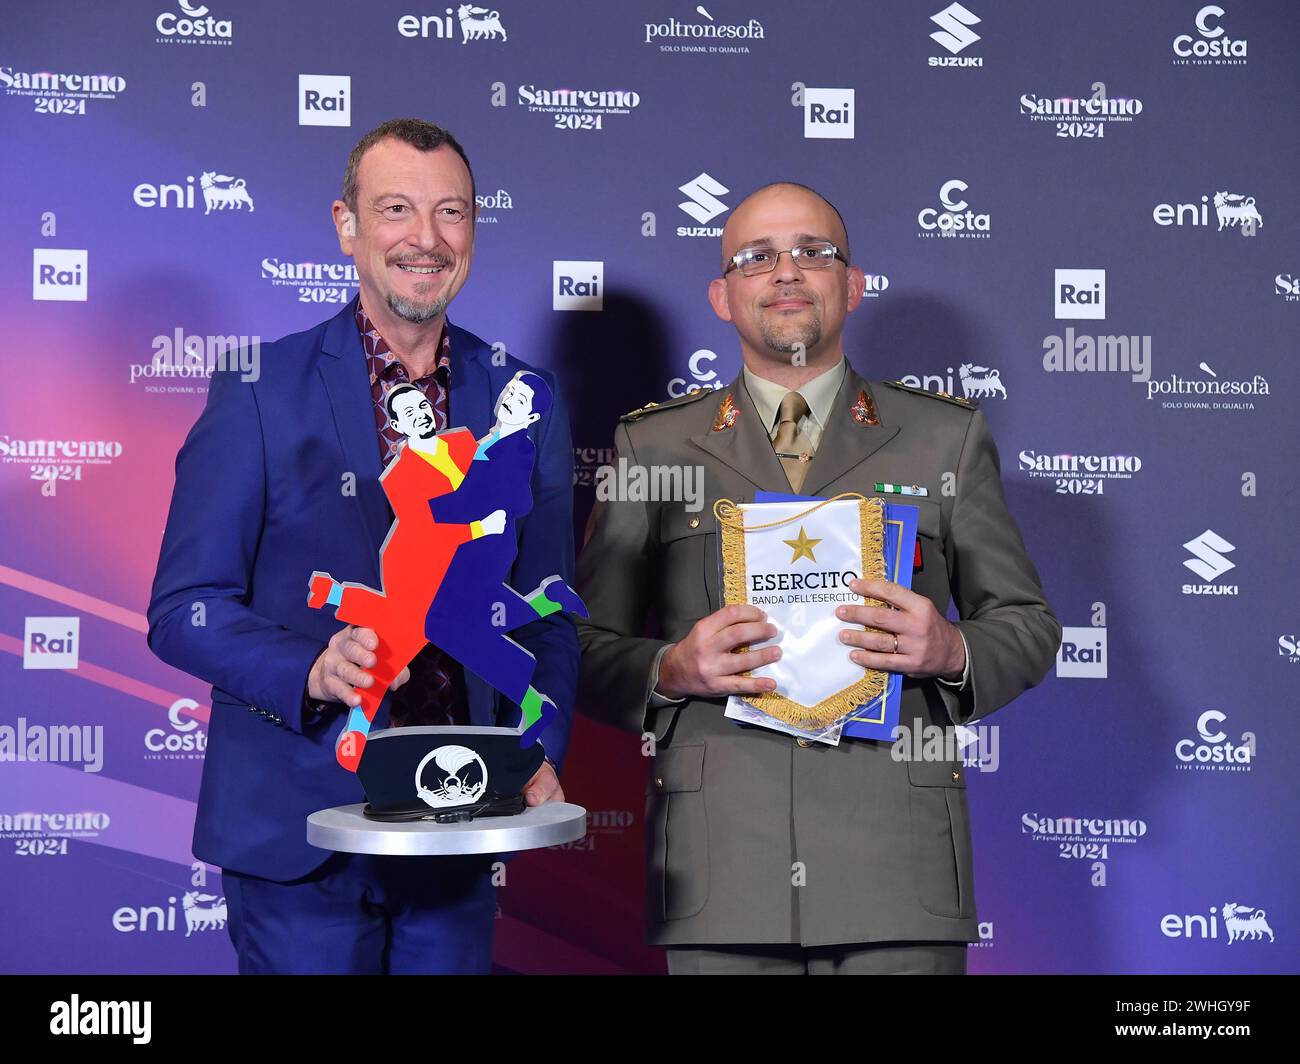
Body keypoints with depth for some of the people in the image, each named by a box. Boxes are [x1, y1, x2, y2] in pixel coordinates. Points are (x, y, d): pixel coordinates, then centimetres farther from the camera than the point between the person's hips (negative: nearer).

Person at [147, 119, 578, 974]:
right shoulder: (261, 391, -3)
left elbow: (549, 614, 12)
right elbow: (184, 609, -6)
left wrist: (540, 754, -4)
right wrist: (311, 670, -22)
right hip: (297, 833, -3)